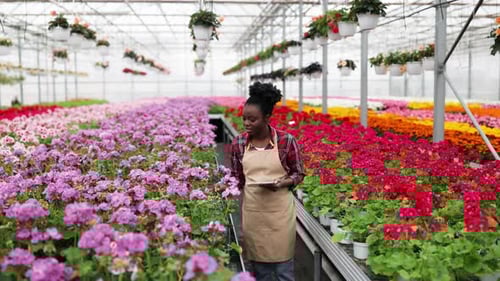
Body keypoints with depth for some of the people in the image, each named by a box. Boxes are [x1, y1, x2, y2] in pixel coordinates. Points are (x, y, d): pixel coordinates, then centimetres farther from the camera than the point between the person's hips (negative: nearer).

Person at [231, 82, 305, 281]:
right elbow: (237, 179, 9)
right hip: (252, 211, 3)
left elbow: (299, 174, -1)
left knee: (283, 265, 7)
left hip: (280, 210, -2)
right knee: (258, 265, 14)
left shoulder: (286, 140, -9)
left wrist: (280, 184, -19)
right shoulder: (239, 143, -1)